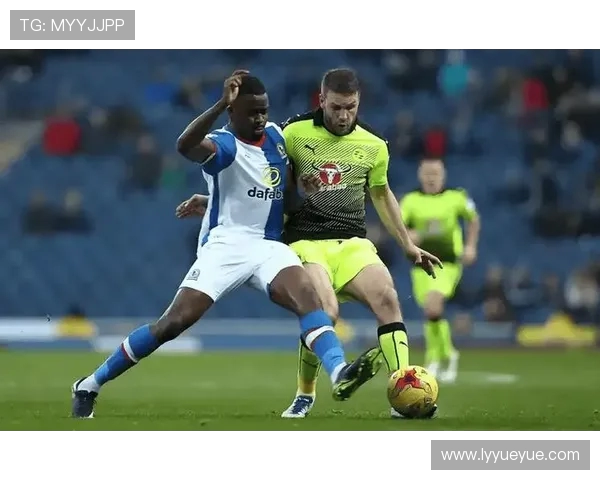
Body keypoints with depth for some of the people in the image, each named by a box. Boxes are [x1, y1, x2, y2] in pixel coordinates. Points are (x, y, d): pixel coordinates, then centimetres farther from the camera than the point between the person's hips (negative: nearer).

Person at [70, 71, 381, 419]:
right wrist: (222, 104, -43)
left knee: (306, 294, -25)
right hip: (226, 245, -5)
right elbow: (186, 146, -36)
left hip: (268, 246, 5)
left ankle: (339, 374, -45)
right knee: (176, 321, -13)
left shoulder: (276, 135, 12)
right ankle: (90, 386, 0)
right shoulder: (224, 145, -10)